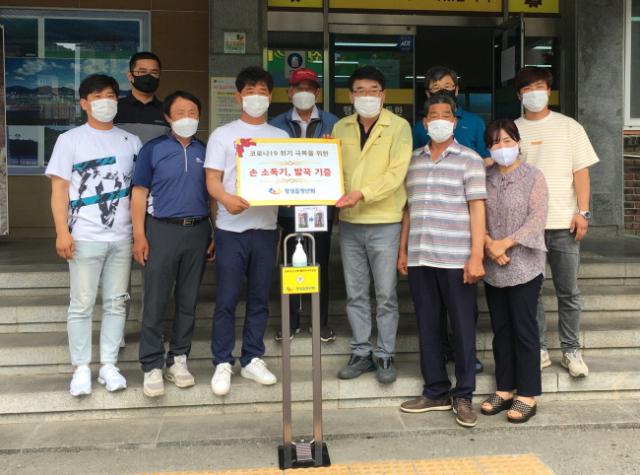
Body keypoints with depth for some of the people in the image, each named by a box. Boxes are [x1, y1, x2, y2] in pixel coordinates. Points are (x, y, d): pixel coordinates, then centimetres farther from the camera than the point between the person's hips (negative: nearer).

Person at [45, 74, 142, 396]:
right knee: (82, 305, 1)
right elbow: (59, 189, -1)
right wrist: (62, 232, -11)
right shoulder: (70, 140, 3)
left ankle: (108, 365, 17)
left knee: (117, 303, 7)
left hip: (122, 237, 3)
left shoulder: (130, 141, 11)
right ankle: (81, 368, 12)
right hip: (85, 237, -3)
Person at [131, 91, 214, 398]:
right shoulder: (153, 149, 2)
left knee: (188, 301, 8)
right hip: (162, 230, -3)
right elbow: (140, 194, -1)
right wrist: (139, 235, -9)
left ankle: (178, 360, 20)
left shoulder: (206, 151, 11)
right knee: (155, 302, -1)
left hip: (198, 231, 3)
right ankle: (152, 366, 7)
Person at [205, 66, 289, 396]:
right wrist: (227, 200, -25)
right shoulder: (222, 135, 4)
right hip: (231, 228, -3)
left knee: (260, 298, 8)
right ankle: (222, 364, 9)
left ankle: (252, 360, 19)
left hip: (266, 227, 3)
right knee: (226, 299, -2)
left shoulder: (281, 137, 13)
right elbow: (212, 180, -4)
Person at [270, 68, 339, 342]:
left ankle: (322, 322, 19)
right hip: (289, 205, 1)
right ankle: (291, 321, 20)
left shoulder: (332, 123, 4)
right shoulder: (277, 124, 5)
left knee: (321, 264, 7)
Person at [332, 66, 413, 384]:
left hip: (384, 222, -4)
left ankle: (385, 356, 17)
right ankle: (361, 353, 24)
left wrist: (362, 194, -23)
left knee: (386, 296, 5)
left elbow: (396, 173, -13)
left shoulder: (399, 127, -4)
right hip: (349, 222, 4)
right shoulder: (341, 127, 10)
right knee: (355, 295, 12)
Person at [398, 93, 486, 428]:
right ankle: (436, 392, 22)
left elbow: (477, 209, -6)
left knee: (462, 327, 3)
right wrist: (403, 250, 13)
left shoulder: (469, 160, 0)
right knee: (428, 326, 10)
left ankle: (463, 396, 14)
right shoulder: (414, 160, 14)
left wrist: (476, 255, -13)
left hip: (455, 259, -4)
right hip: (419, 259, 5)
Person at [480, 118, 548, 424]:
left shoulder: (533, 177, -3)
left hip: (524, 265, -4)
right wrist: (488, 243, -12)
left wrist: (505, 243, -16)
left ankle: (527, 395, 9)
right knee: (501, 329, 11)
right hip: (493, 267, 4)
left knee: (524, 329, -1)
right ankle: (504, 389, 22)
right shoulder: (484, 178, 9)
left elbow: (537, 219, -10)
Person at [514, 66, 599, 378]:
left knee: (568, 292, 5)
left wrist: (582, 212, -6)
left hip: (563, 223, -1)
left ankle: (571, 351, 16)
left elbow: (581, 172, 3)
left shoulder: (569, 127, 6)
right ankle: (538, 350, 17)